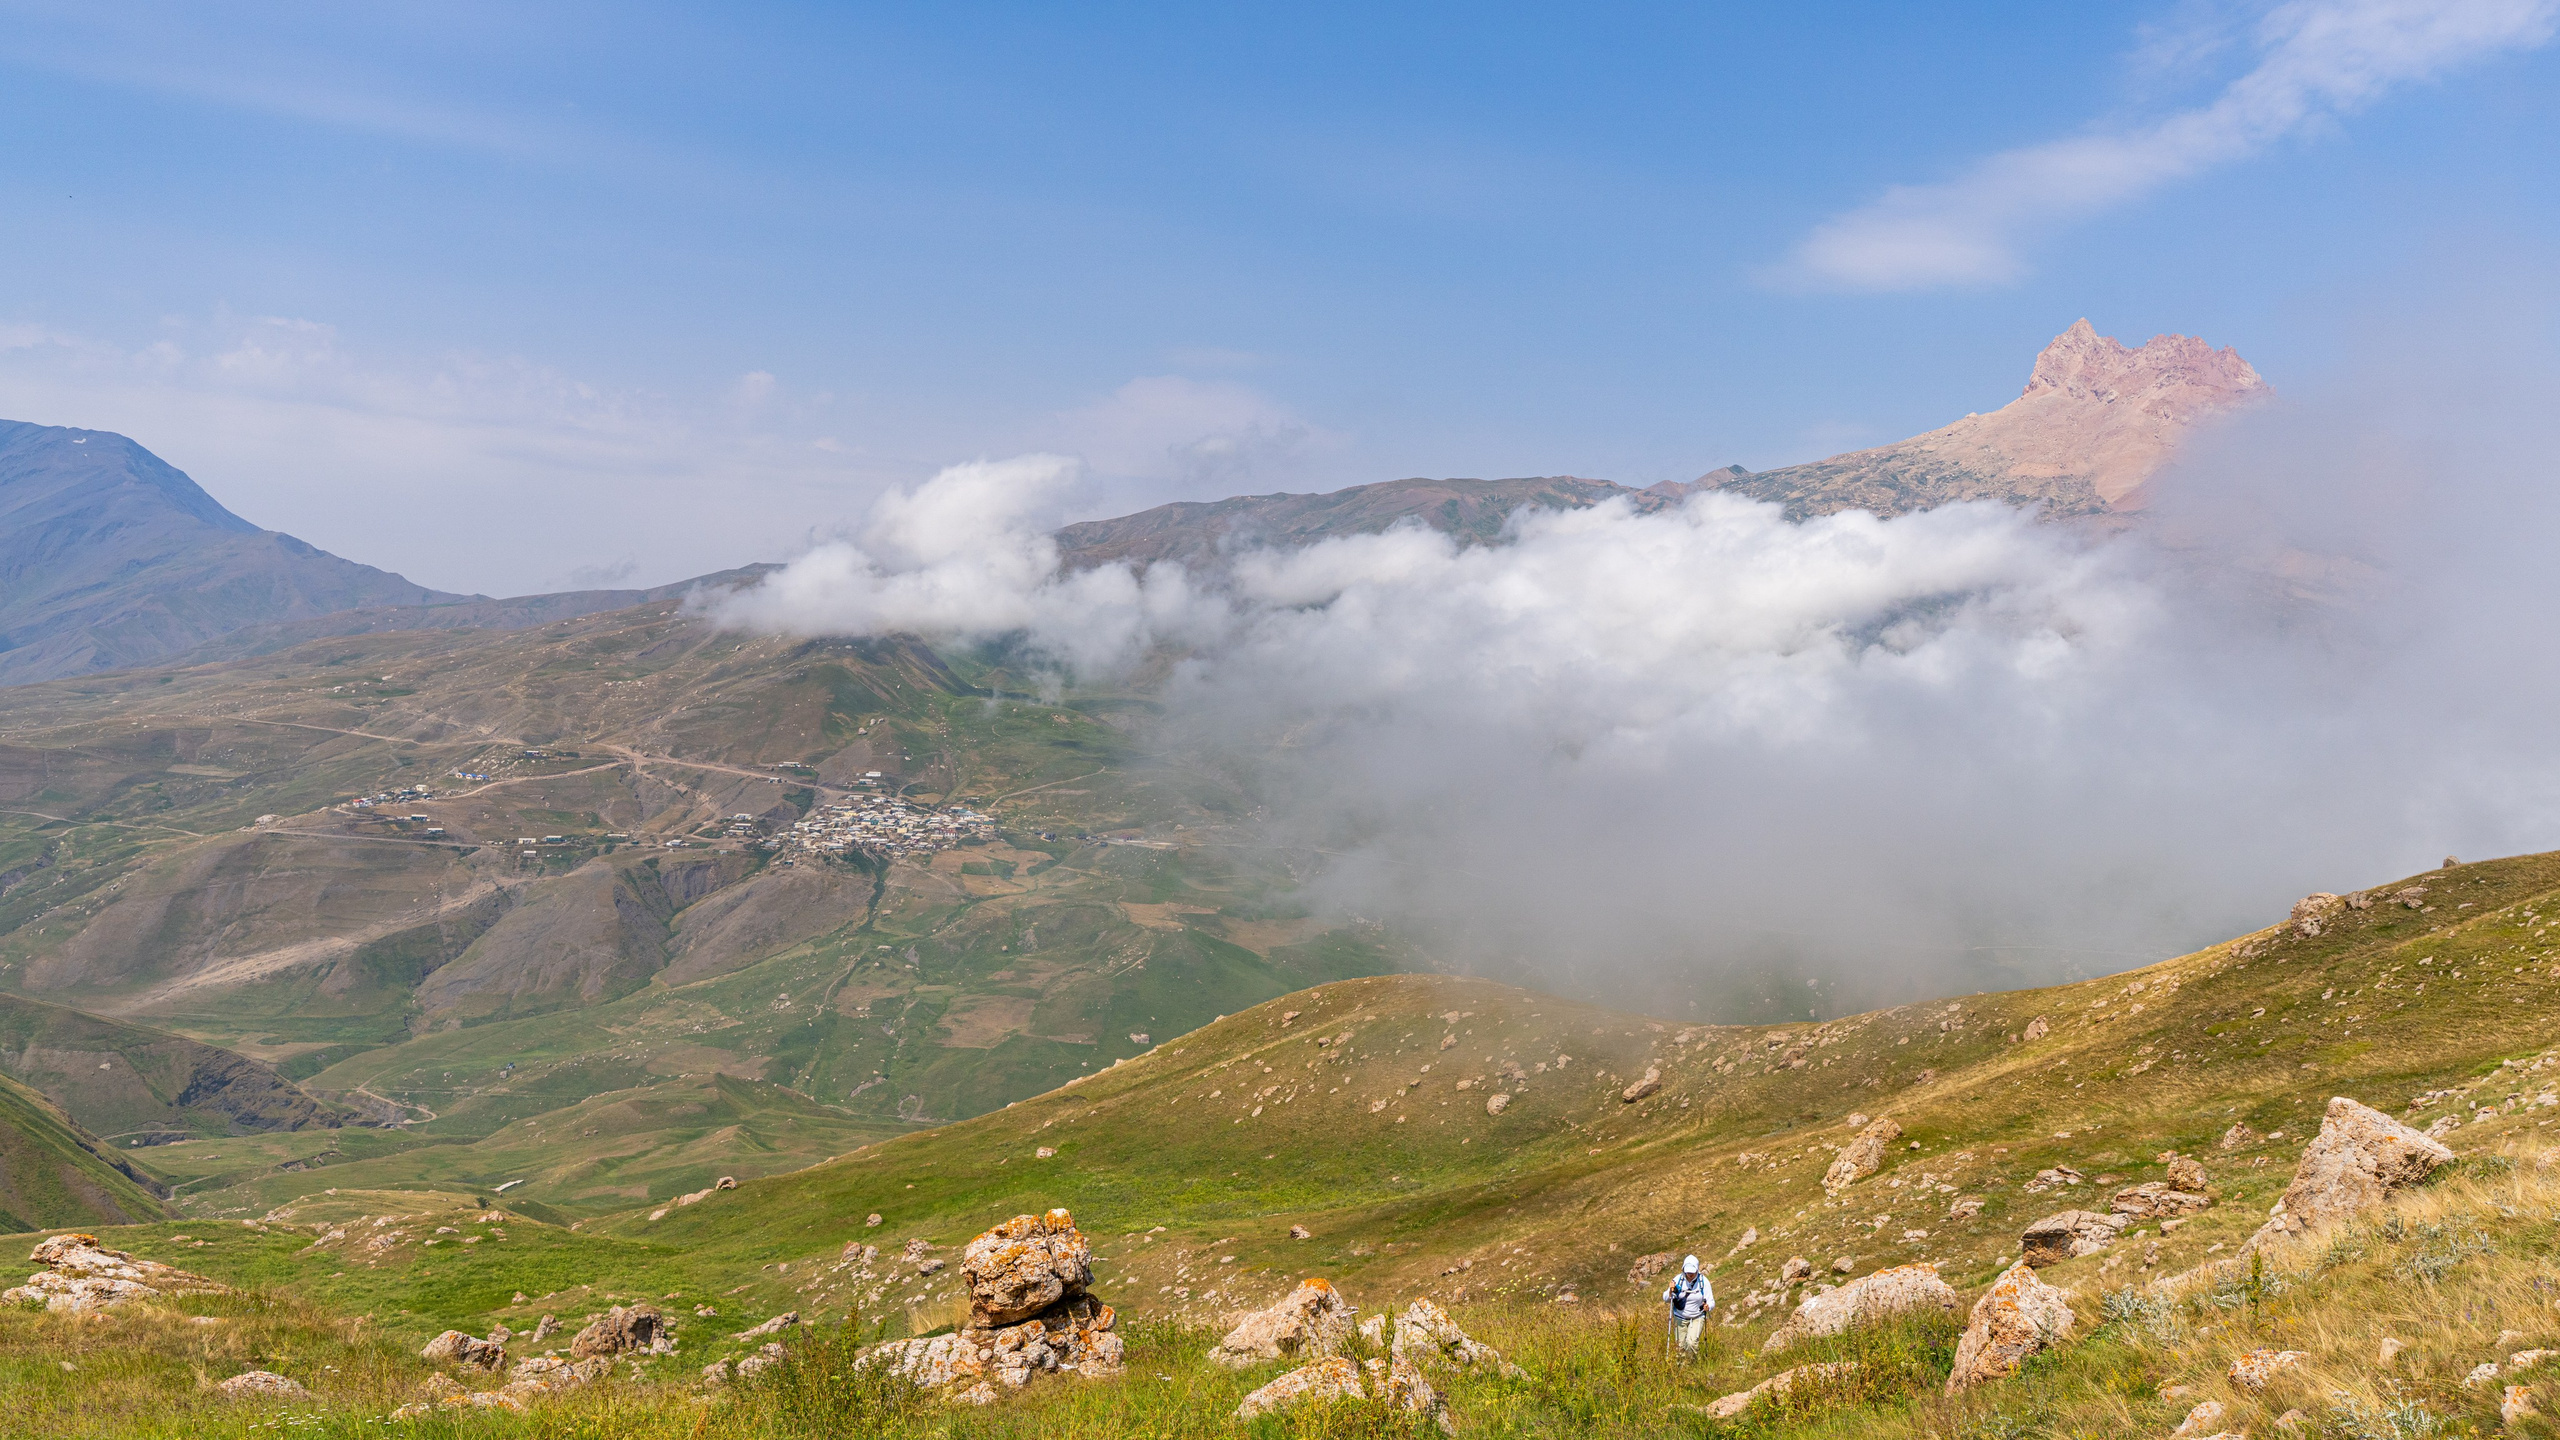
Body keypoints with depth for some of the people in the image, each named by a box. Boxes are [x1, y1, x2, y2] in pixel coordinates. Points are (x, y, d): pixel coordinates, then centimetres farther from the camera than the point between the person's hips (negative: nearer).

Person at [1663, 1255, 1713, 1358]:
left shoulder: (1703, 1281, -12)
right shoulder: (1678, 1279, -11)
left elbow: (1711, 1301, -8)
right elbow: (1665, 1298, -7)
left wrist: (1708, 1306, -32)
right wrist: (1671, 1291, -29)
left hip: (1697, 1318, -2)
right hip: (1680, 1317, 2)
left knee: (1691, 1342, -20)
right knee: (1681, 1346, 5)